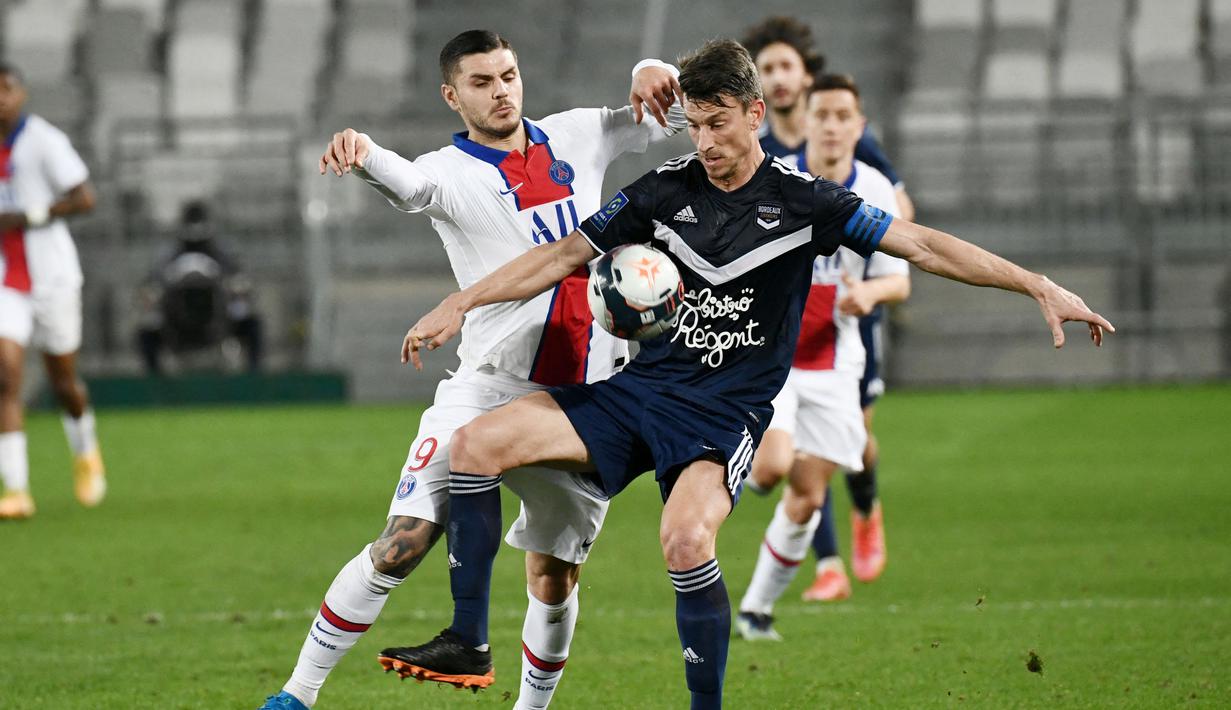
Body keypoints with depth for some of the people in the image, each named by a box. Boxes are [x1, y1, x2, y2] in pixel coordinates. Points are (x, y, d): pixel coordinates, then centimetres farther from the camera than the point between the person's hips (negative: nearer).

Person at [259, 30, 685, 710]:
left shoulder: (573, 137, 10)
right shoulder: (453, 170, -5)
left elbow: (669, 114, 21)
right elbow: (409, 182, -29)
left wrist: (651, 75, -4)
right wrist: (360, 151, -53)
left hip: (590, 395, 4)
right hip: (490, 388, -4)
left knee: (554, 577, 6)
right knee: (403, 543, -15)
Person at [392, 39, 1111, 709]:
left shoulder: (802, 201, -6)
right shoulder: (665, 189, 4)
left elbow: (923, 245, -5)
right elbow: (565, 255, 12)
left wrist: (1040, 286, -11)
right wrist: (459, 304, 7)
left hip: (725, 411, -4)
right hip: (640, 386, 5)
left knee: (686, 540, -34)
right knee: (477, 443, -10)